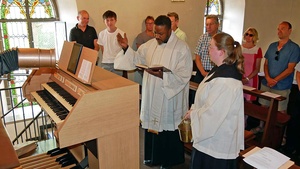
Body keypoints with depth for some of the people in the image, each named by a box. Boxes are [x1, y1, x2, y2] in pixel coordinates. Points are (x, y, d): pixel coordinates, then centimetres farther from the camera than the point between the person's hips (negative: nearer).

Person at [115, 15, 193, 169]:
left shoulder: (182, 48, -13)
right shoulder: (150, 45, 4)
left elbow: (184, 76, -19)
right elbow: (136, 59, 8)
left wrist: (162, 75, -30)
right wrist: (126, 48, -8)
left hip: (170, 100, -5)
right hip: (152, 97, 5)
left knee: (168, 130, 9)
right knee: (152, 125, 17)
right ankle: (153, 156, 40)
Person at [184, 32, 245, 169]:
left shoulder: (225, 81, -28)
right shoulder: (221, 70, 4)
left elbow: (212, 112, -26)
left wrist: (192, 114, -10)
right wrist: (194, 110, 4)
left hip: (216, 141, -9)